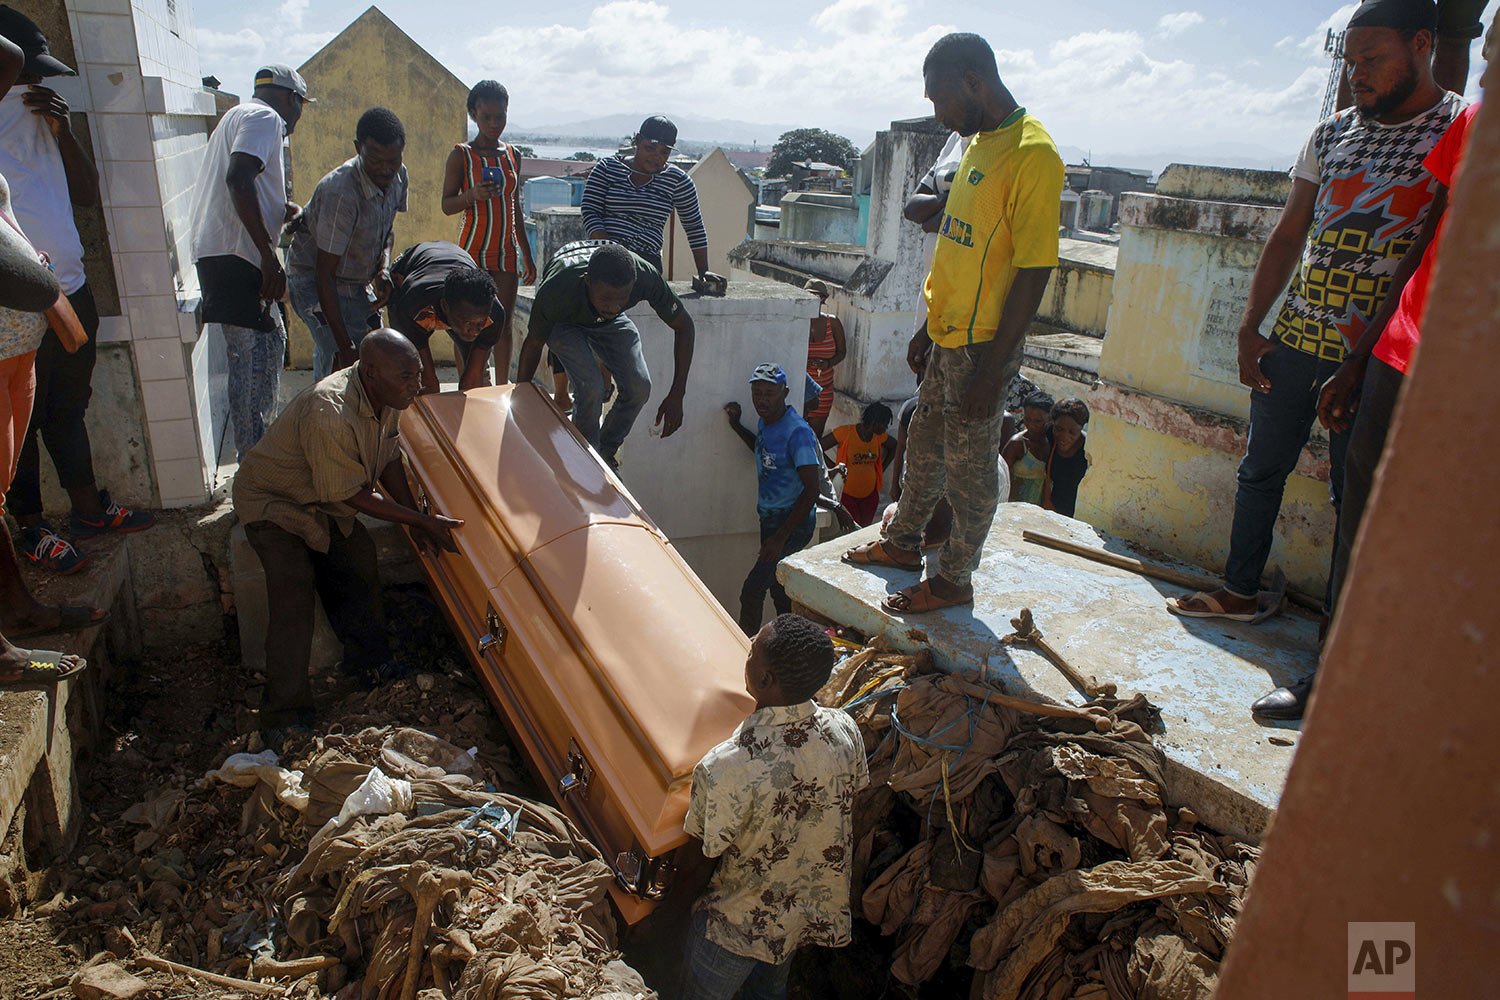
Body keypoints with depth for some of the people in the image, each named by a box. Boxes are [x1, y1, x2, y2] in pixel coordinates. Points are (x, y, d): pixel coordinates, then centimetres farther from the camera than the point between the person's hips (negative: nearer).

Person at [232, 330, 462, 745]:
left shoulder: (384, 397, -13)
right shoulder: (329, 415, -40)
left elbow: (389, 459, 3)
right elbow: (354, 495, -30)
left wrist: (415, 519, -2)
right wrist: (423, 521, -24)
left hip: (324, 499, 8)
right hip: (274, 503, -8)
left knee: (360, 566, 5)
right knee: (294, 593, -19)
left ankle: (369, 662, 26)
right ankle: (284, 717, -11)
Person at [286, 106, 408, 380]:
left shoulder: (398, 176, -9)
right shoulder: (340, 193, -33)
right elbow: (325, 273, -31)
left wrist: (383, 269, -9)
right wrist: (345, 346, -34)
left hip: (357, 281, 8)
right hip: (314, 282, -8)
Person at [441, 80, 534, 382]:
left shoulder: (512, 155, 11)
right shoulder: (461, 155, -3)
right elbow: (447, 205, -4)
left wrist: (528, 256, 17)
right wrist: (472, 195, -25)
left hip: (507, 252, 4)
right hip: (474, 251, -4)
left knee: (504, 323, 6)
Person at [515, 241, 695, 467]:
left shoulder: (646, 276, -38)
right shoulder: (555, 290, -41)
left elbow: (684, 325, -21)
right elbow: (533, 343, -21)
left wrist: (676, 396, -24)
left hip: (609, 322, 3)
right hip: (564, 322, -3)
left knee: (639, 387, -13)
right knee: (590, 388, -24)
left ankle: (605, 452, 12)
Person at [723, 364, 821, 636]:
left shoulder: (797, 432, -22)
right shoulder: (764, 422, 5)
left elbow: (812, 489, -26)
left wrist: (781, 537, -27)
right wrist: (737, 426, 15)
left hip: (793, 523, -9)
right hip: (771, 519, 9)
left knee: (751, 593, -12)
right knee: (778, 589, 19)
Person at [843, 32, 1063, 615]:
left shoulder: (1032, 156, -18)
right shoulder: (980, 142, 11)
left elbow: (1034, 273, -21)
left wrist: (990, 369, -21)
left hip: (983, 347, -9)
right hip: (949, 337, 9)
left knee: (970, 467, 4)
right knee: (924, 447, 20)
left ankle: (955, 579, 20)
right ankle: (903, 542, 38)